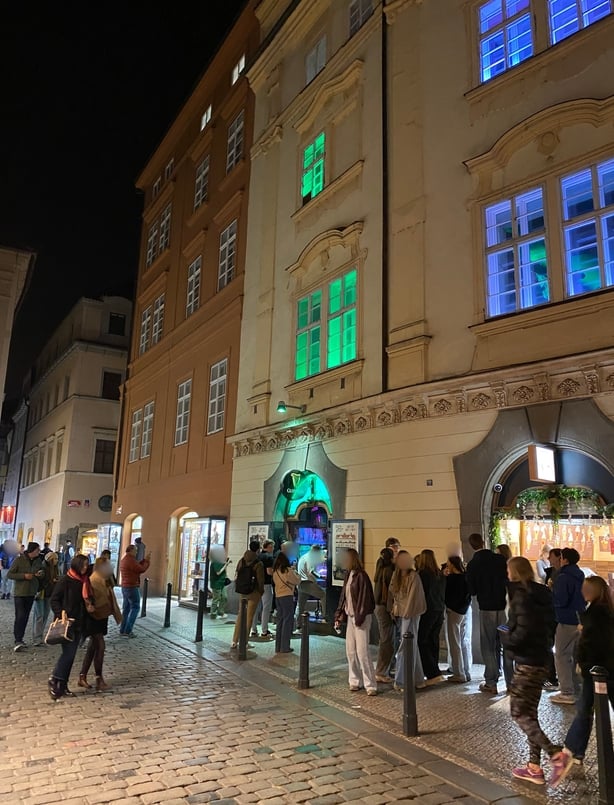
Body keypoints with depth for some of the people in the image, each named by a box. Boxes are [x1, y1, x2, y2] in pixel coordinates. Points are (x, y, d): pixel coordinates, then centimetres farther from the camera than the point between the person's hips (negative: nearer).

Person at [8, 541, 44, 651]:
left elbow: (42, 576, 16)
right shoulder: (19, 560, -10)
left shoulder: (38, 561, 5)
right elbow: (10, 574, -9)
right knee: (20, 616, -11)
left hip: (31, 593, 5)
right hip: (20, 593, -5)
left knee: (25, 617, 10)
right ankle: (18, 641, -9)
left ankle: (20, 639, 20)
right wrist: (24, 576, -20)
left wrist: (41, 574, -8)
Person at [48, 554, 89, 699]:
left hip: (78, 623, 6)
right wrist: (60, 614, -20)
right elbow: (54, 599, -10)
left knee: (71, 655, 8)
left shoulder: (84, 581, 8)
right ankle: (55, 679, 3)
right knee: (68, 652, -12)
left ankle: (63, 685, 16)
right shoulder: (65, 580, -10)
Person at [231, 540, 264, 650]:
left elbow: (237, 575, 5)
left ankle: (234, 641, 14)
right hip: (253, 592, -5)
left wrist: (238, 588, 14)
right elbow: (260, 580, -13)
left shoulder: (241, 560, 1)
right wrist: (261, 591, 3)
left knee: (240, 615, 15)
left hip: (241, 592, 5)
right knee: (249, 617, 4)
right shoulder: (258, 564, -14)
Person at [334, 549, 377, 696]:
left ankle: (370, 685, 2)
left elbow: (364, 599, -17)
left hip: (361, 618, -8)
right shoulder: (348, 575, 9)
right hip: (350, 617, 8)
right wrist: (339, 616, 9)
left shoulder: (361, 576, -15)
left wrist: (359, 618, -17)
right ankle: (355, 681, 22)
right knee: (350, 650, 10)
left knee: (362, 651, -7)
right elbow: (343, 596, 13)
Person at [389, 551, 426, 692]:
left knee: (405, 648, -6)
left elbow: (413, 596, -14)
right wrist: (394, 609, 9)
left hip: (410, 615, -7)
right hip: (401, 614, 7)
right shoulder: (396, 576, 10)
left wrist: (407, 613, -14)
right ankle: (417, 679, 23)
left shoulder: (413, 576, -11)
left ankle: (401, 681, 0)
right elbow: (393, 594, 15)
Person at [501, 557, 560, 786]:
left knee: (519, 712, -1)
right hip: (540, 659, 9)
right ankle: (534, 766, 19)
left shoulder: (521, 595, -17)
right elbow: (546, 626, 15)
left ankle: (556, 754, -12)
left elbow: (524, 631, -24)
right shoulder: (541, 594, 10)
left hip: (527, 661, -9)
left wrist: (506, 639, -6)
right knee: (529, 712, 15)